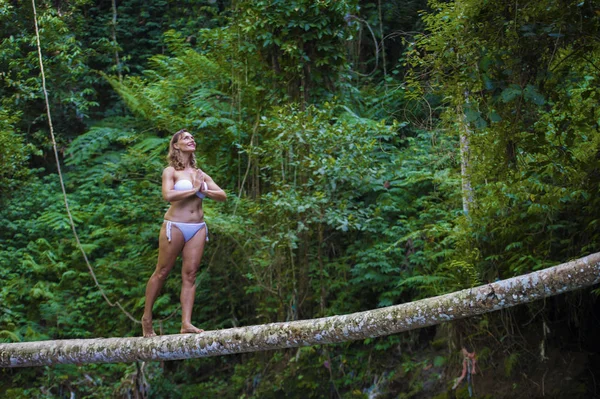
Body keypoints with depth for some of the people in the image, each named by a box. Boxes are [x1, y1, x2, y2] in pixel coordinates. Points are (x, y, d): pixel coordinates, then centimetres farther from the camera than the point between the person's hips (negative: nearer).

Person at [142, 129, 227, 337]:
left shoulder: (200, 174, 16)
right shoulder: (170, 171, -1)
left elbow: (222, 195, 11)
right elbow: (168, 195, -19)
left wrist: (204, 191, -6)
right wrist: (194, 190, -11)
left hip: (197, 228, 5)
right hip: (175, 225, -5)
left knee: (190, 275, -2)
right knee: (162, 272, 1)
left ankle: (186, 323, -7)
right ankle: (147, 318, 14)